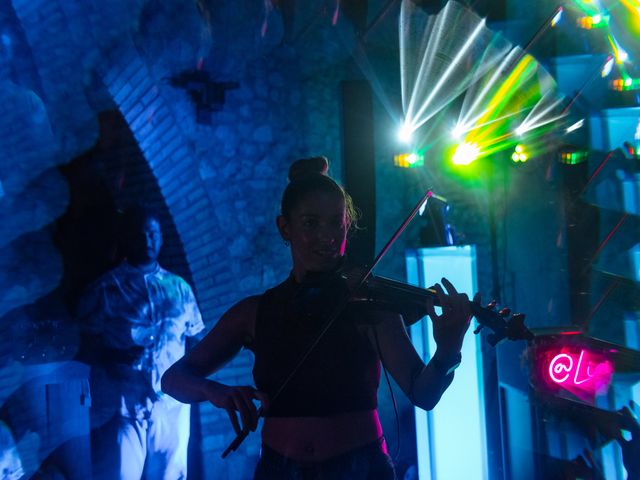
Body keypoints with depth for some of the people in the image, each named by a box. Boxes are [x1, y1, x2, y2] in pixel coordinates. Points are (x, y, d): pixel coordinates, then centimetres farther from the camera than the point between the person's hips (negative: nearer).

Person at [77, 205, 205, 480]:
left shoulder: (179, 288, 12)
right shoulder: (106, 288, 3)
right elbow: (87, 346, 2)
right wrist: (113, 355, -14)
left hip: (173, 407, 3)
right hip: (123, 407, -3)